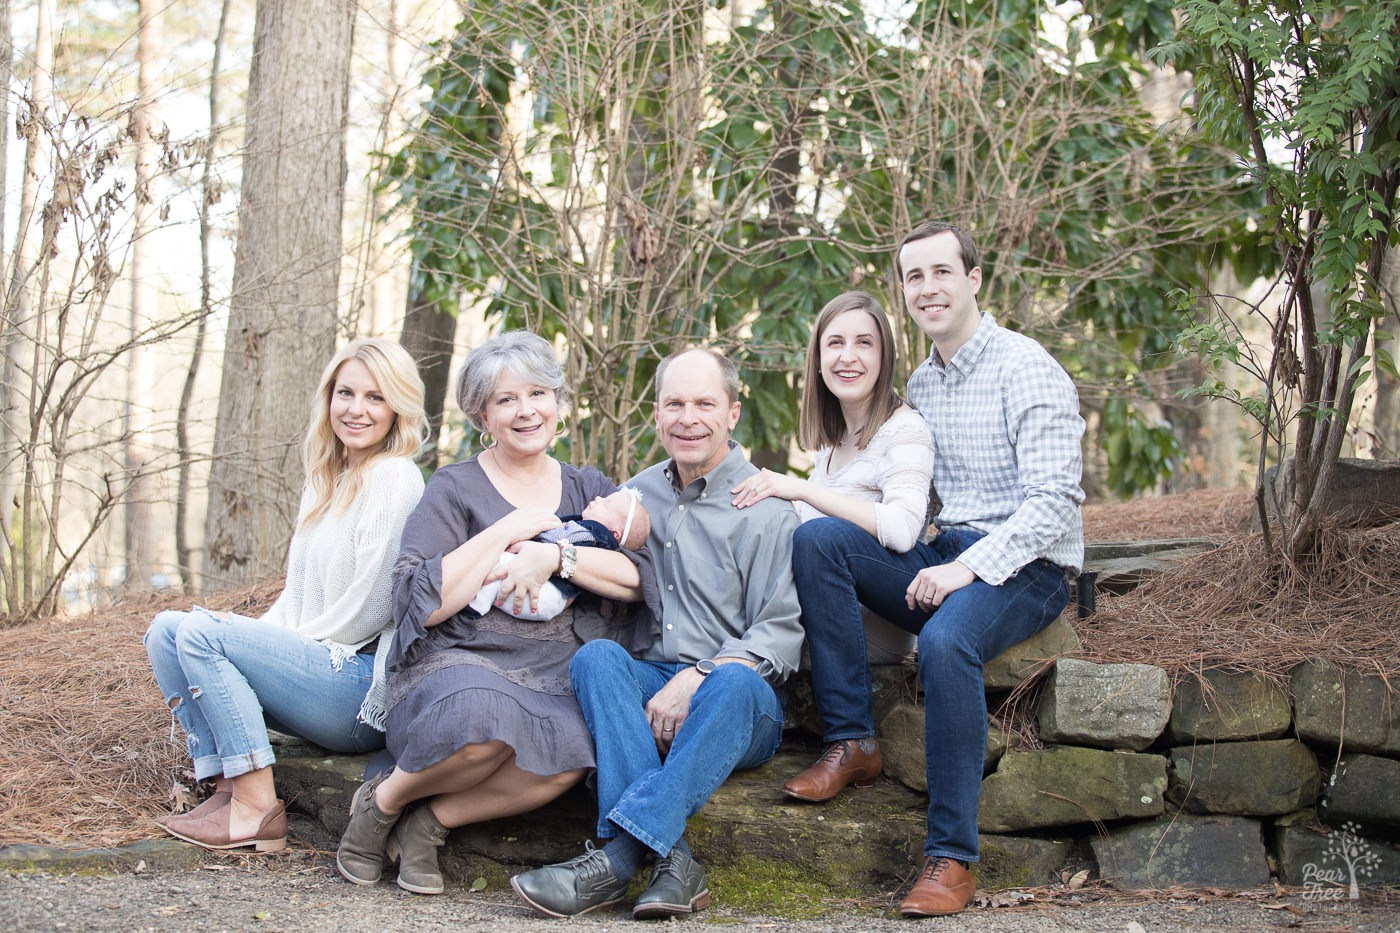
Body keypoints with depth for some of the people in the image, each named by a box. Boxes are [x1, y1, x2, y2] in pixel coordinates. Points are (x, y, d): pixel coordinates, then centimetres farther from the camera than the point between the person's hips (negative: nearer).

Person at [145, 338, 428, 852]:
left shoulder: (394, 478, -10)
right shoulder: (325, 482, 18)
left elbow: (370, 607, -15)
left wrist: (276, 642, -6)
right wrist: (252, 639, 1)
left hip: (365, 689, -9)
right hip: (314, 666, 10)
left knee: (201, 632, -20)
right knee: (165, 630, 1)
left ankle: (258, 810, -20)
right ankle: (228, 788, -10)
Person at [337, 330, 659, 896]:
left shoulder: (589, 489, 18)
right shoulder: (454, 489, 8)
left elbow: (638, 579, 2)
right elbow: (423, 604, -6)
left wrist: (556, 555, -13)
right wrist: (511, 530, -6)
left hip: (554, 679, 2)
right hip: (457, 663, -2)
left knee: (576, 747, -35)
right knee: (483, 718, -40)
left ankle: (431, 819, -16)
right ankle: (384, 801, -9)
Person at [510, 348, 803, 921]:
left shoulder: (765, 509, 0)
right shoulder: (637, 496, 16)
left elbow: (781, 635, -7)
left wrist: (696, 680, -21)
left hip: (734, 705, -3)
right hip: (647, 692, 3)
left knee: (736, 681, -36)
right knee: (596, 656, -27)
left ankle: (618, 856, -44)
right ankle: (671, 859, -41)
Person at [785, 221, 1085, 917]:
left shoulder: (1025, 369, -9)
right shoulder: (920, 383, 15)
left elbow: (1054, 500, -17)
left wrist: (970, 569, -25)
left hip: (1023, 569, -7)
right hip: (943, 554, 7)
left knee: (946, 639, -37)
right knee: (816, 538, -15)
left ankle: (952, 857, -29)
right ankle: (850, 740, -14)